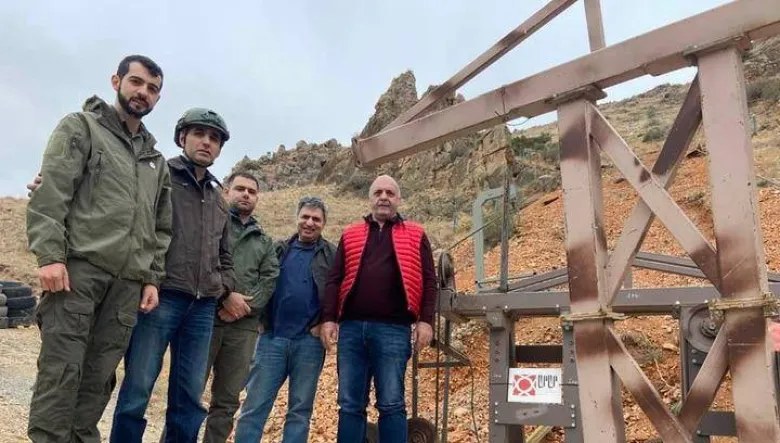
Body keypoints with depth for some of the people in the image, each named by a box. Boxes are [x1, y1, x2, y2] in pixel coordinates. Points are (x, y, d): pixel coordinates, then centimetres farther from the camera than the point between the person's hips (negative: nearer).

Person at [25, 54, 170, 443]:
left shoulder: (156, 159, 22)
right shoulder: (81, 127, 8)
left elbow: (161, 228, 20)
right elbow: (49, 193, -5)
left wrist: (152, 278, 11)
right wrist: (50, 255, -15)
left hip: (128, 282, 5)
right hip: (78, 268, -4)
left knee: (100, 377, 6)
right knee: (61, 368, -6)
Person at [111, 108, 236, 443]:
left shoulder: (218, 198, 19)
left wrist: (225, 287, 11)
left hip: (203, 307, 5)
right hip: (160, 298, -5)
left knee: (189, 397, 9)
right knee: (137, 390, -1)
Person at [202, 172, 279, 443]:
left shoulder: (264, 241, 21)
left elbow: (270, 279, 9)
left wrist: (246, 304, -8)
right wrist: (226, 296, -13)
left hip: (244, 326, 4)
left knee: (227, 400, 7)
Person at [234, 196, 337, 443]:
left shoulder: (332, 256, 4)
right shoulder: (279, 250, 11)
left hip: (309, 341, -1)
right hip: (272, 337, 2)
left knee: (300, 410, 7)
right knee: (254, 407, 2)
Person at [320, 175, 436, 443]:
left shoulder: (415, 235, 12)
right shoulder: (350, 235, 17)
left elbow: (428, 281, 5)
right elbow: (334, 280, 12)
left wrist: (425, 321, -6)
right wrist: (329, 318, 0)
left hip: (393, 329, -2)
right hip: (351, 327, 3)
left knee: (391, 403, 0)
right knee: (350, 404, 7)